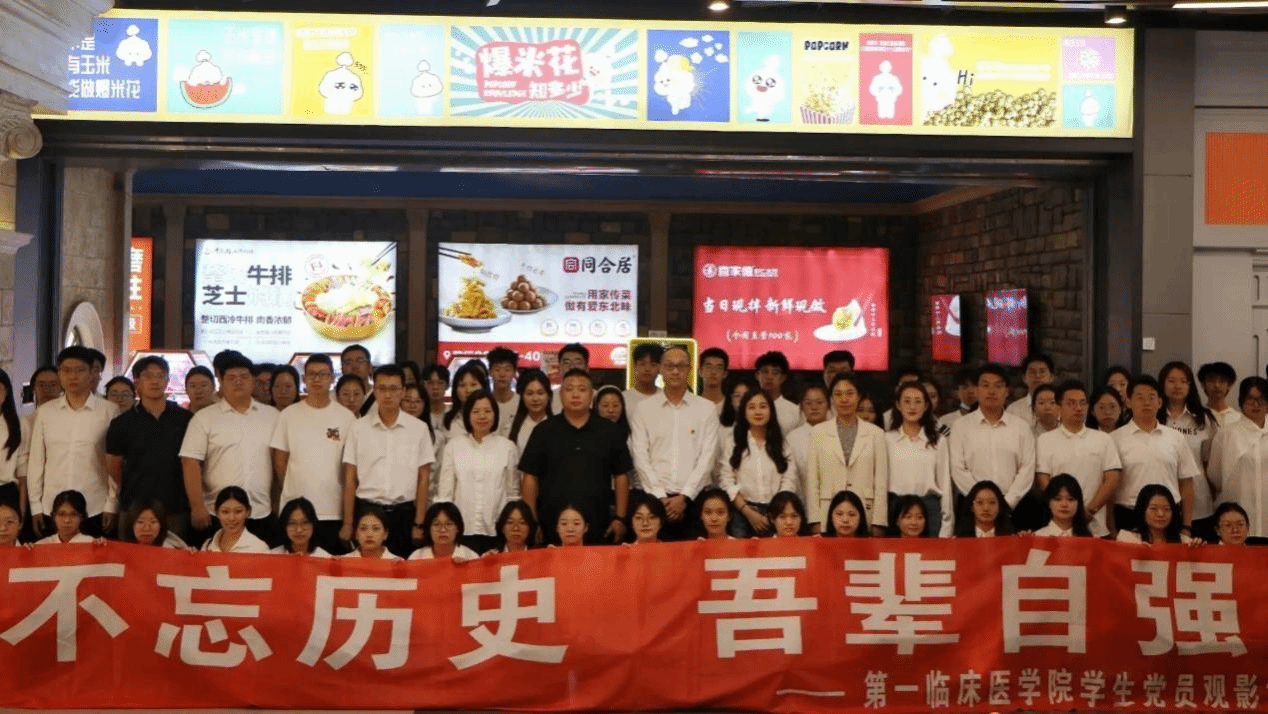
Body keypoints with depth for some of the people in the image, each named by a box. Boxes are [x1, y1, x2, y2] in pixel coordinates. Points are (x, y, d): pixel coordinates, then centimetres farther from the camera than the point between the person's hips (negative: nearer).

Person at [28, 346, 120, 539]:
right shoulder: (44, 412, 7)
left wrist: (112, 506, -3)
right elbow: (36, 462, 9)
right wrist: (35, 506, 6)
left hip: (95, 510, -2)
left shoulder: (109, 411, -1)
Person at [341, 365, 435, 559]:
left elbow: (423, 479, 4)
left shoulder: (418, 429, 2)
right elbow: (350, 479, 5)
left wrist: (419, 523, -2)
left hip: (403, 513, 0)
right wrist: (347, 523, 0)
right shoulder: (358, 428, 3)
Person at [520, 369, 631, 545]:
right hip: (552, 527, -1)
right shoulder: (544, 431, 4)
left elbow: (621, 476, 9)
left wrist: (620, 518, 3)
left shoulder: (609, 431, 7)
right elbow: (530, 477, 4)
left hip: (599, 529, 1)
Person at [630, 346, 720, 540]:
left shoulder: (706, 408, 7)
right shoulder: (643, 409, 8)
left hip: (693, 498, 0)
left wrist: (684, 496, -7)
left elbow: (707, 457, 1)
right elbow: (640, 457, 2)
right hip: (654, 498, 0)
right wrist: (660, 496, -6)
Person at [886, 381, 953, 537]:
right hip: (895, 506, -1)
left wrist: (946, 524, 5)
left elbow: (945, 483, 10)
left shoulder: (938, 441, 10)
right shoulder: (888, 439, 6)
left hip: (929, 508, 1)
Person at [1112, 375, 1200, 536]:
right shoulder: (1116, 439, 2)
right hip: (1128, 517, -2)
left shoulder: (1176, 439, 11)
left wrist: (1186, 526, 6)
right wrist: (1110, 529, -6)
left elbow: (1186, 484, 12)